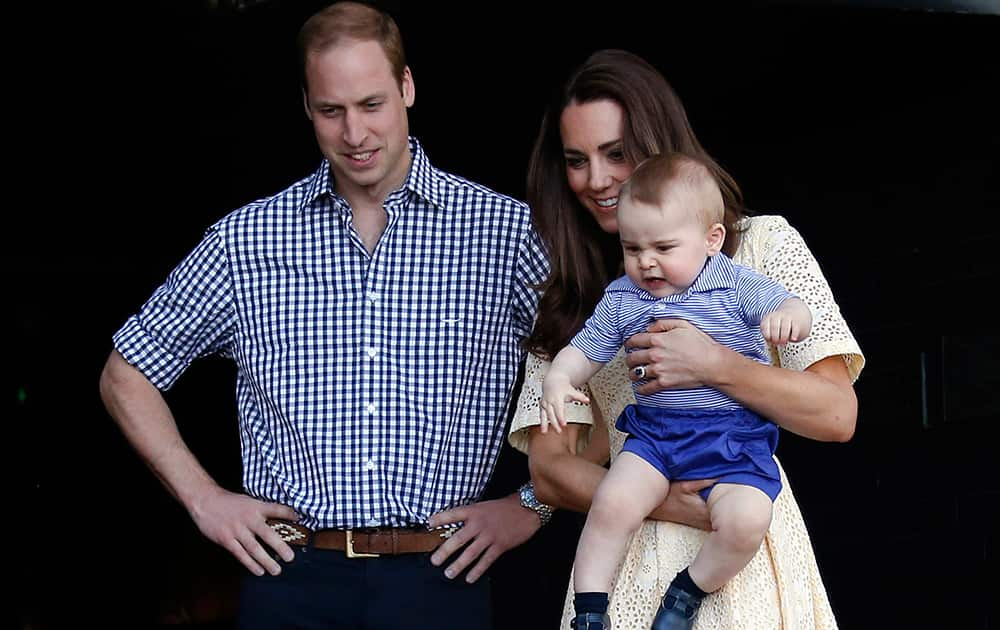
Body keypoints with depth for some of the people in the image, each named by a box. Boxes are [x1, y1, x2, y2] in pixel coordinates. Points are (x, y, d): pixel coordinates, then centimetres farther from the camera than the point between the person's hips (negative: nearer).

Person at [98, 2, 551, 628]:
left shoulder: (505, 229, -2)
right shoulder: (247, 237, 3)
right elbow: (127, 375, 12)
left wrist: (531, 506, -3)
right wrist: (204, 499, 3)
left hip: (439, 578, -1)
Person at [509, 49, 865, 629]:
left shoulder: (762, 243, 4)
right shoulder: (571, 296, 10)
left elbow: (837, 415, -3)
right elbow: (550, 467, 2)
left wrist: (716, 366, -18)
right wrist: (665, 504, -15)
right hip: (627, 565, 2)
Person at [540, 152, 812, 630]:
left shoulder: (738, 287, -4)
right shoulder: (620, 299, 6)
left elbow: (798, 312, -12)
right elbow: (585, 350, 12)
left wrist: (785, 317, -37)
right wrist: (558, 379, -10)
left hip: (734, 438, -3)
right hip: (654, 433, 3)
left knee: (745, 521, -25)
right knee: (612, 505, -20)